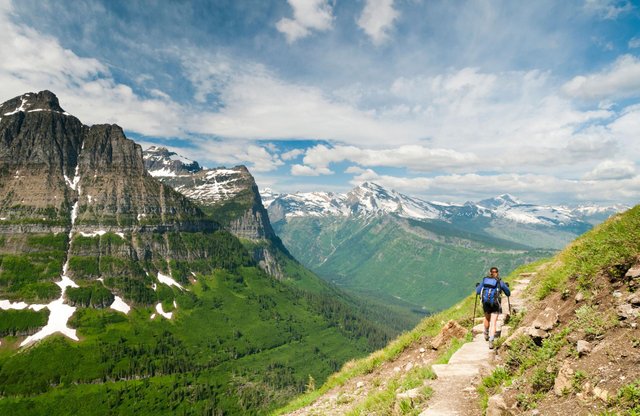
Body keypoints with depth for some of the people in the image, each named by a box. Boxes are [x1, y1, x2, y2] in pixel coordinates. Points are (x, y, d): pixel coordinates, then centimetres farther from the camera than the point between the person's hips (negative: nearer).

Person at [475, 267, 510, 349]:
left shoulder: (484, 280, 3)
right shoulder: (500, 282, -1)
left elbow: (477, 292, 6)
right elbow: (508, 293, 11)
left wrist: (477, 287, 28)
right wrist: (506, 286, 31)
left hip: (485, 303, 3)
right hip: (495, 305, -3)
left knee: (487, 318, 28)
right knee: (493, 323, 0)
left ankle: (486, 334, 43)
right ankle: (491, 341, -14)